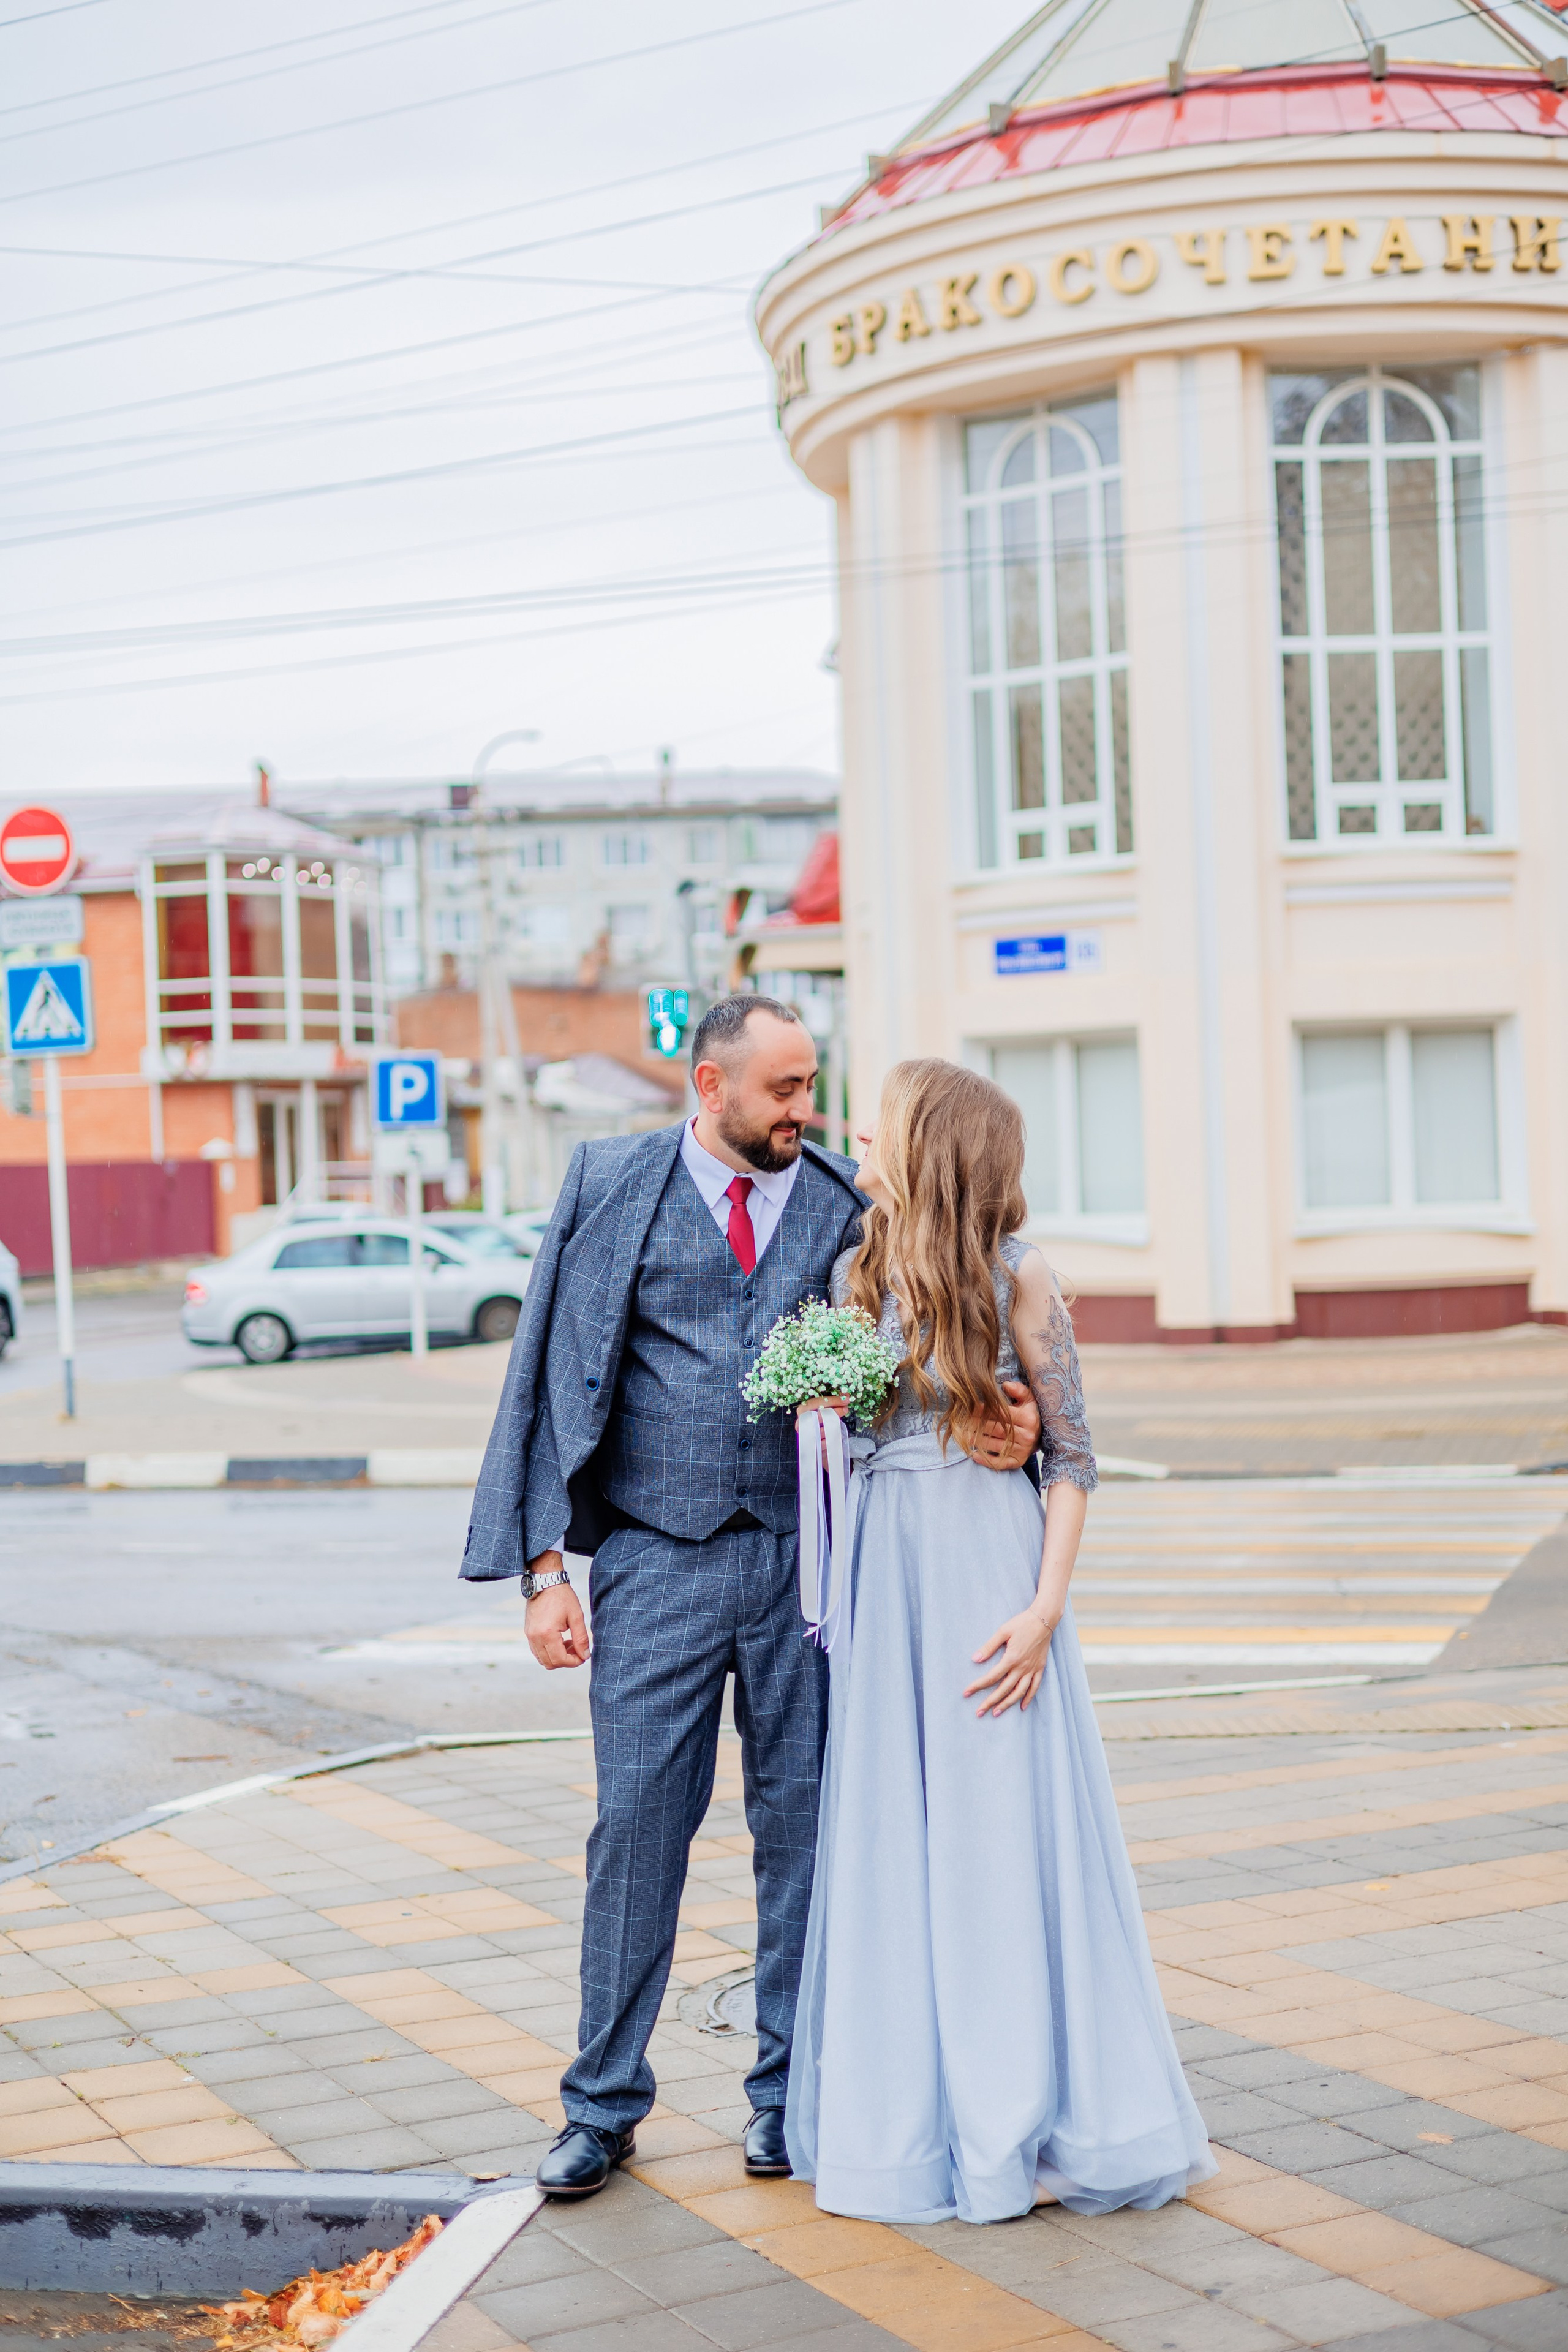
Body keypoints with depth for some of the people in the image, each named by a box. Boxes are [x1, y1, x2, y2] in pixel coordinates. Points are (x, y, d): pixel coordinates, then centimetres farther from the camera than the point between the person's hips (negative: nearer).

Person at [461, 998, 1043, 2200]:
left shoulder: (848, 1200, 5)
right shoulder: (610, 1186, 2)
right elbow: (557, 1379, 1)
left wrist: (1016, 1413, -17)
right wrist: (546, 1562, -5)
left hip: (807, 1559, 1)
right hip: (656, 1560, -1)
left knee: (803, 1822, 7)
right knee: (639, 1823, 2)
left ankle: (789, 2090, 22)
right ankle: (605, 2102, 16)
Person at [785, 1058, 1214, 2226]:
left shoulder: (1015, 1277, -7)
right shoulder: (857, 1272, 8)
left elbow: (1074, 1456, -6)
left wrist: (1045, 1608, -13)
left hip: (987, 1568, -5)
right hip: (884, 1569, 5)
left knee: (1004, 1829, 0)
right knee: (891, 1836, 8)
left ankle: (1025, 2113, 14)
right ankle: (911, 2111, 19)